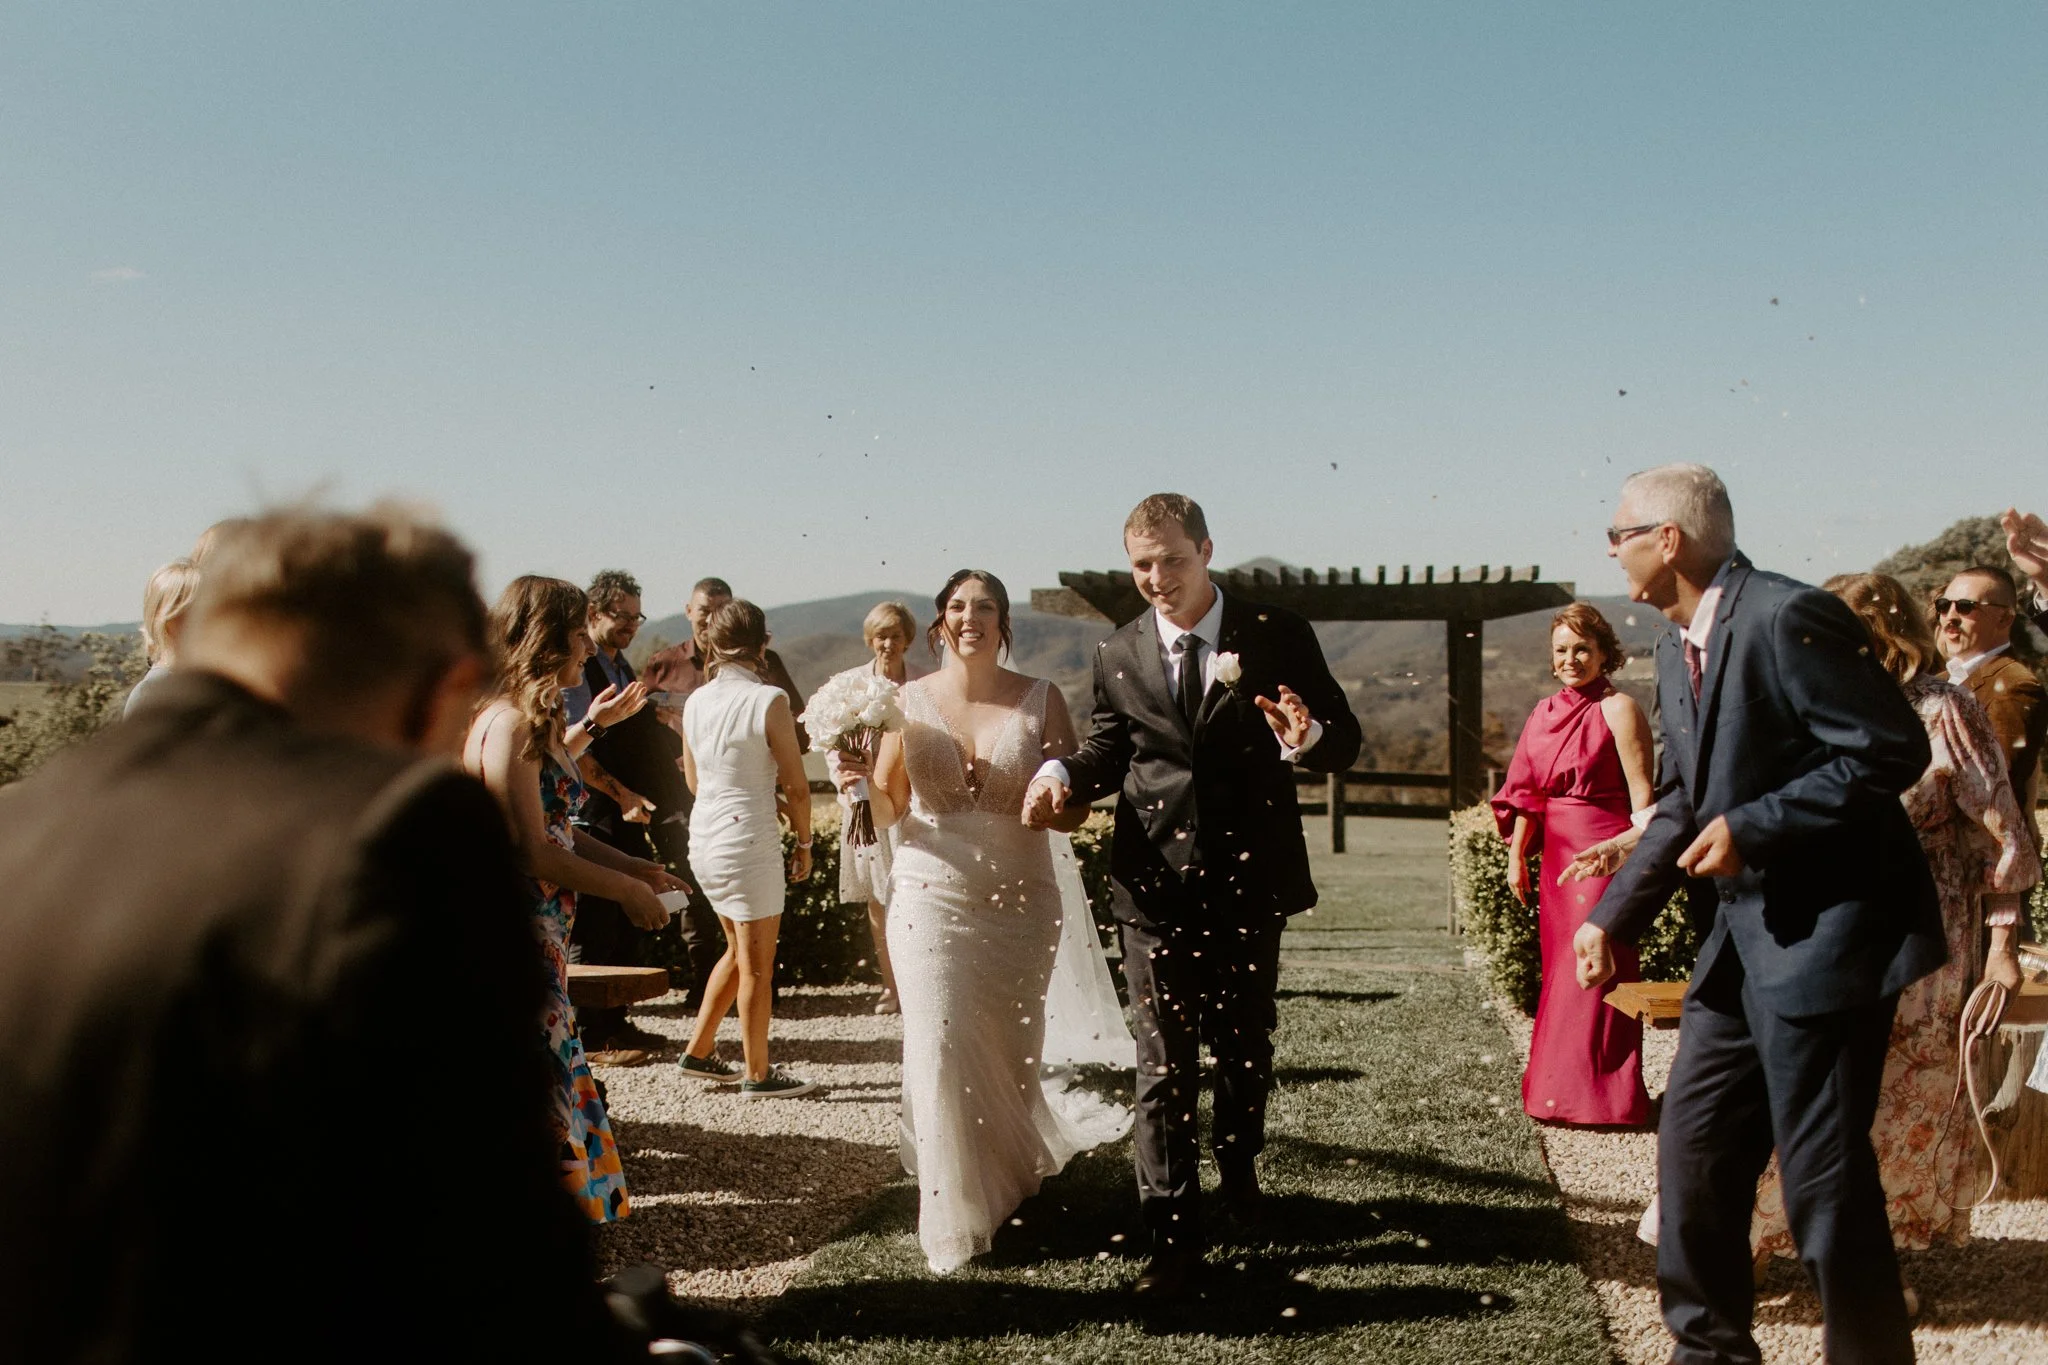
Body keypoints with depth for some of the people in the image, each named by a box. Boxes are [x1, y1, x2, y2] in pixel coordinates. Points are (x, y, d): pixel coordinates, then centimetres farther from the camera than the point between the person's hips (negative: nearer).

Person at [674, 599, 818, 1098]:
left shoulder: (695, 702, 4)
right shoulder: (768, 701, -14)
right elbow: (796, 786, -11)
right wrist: (804, 843, 1)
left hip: (703, 834, 7)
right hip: (749, 838, -7)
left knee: (740, 949, 22)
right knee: (757, 963, 5)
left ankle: (698, 1051, 28)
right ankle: (757, 1074, 13)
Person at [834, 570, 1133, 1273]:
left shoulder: (1040, 700, 0)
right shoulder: (908, 701, 2)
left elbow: (1075, 809, -1)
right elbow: (888, 811, 6)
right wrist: (862, 786, -15)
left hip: (1021, 902, 1)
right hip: (933, 901, 0)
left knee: (1013, 1054, 11)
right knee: (940, 1052, -7)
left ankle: (1011, 1171, 42)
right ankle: (954, 1223, 6)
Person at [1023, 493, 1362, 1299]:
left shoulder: (1277, 637, -3)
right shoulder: (1119, 657, 3)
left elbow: (1344, 739, -3)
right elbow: (1108, 752, 10)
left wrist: (1310, 739, -26)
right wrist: (1061, 773, -11)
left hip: (1249, 884, 0)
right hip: (1154, 889, 1)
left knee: (1245, 1046, 18)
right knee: (1163, 1065, 2)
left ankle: (1238, 1167, 45)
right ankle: (1174, 1236, 10)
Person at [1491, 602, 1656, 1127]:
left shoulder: (1617, 709, -8)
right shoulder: (1546, 713, 12)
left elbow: (1641, 794, -11)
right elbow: (1526, 790, 15)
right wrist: (1517, 854, 11)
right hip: (1556, 853, 7)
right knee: (1560, 970, 12)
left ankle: (1597, 1095, 4)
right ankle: (1561, 1088, 23)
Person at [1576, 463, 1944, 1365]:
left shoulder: (1789, 618, -17)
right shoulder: (1678, 646, 11)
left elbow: (1895, 750, -20)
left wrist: (1755, 828, -22)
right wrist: (1615, 914, 10)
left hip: (1829, 929, -9)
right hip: (1747, 930, 9)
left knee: (1823, 1174, -3)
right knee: (1693, 1146, 13)